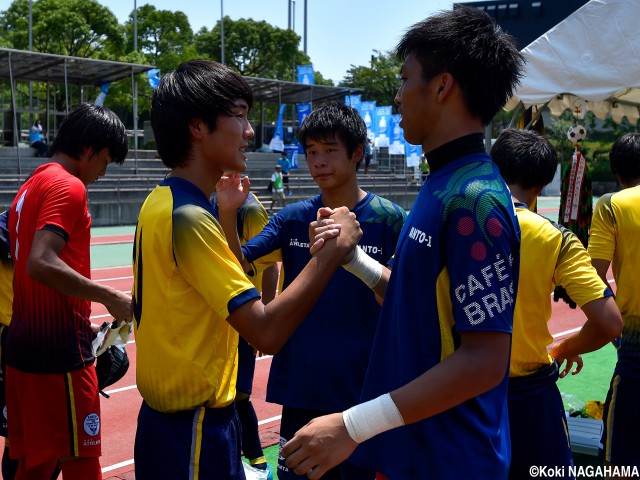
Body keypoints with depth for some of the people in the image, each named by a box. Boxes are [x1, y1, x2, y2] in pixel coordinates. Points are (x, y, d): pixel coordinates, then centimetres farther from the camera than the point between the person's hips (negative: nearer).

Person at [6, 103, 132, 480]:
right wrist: (111, 298, -18)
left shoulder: (32, 186, 16)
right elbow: (42, 264, -26)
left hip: (26, 346, 9)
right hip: (60, 352, -9)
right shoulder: (68, 186, -13)